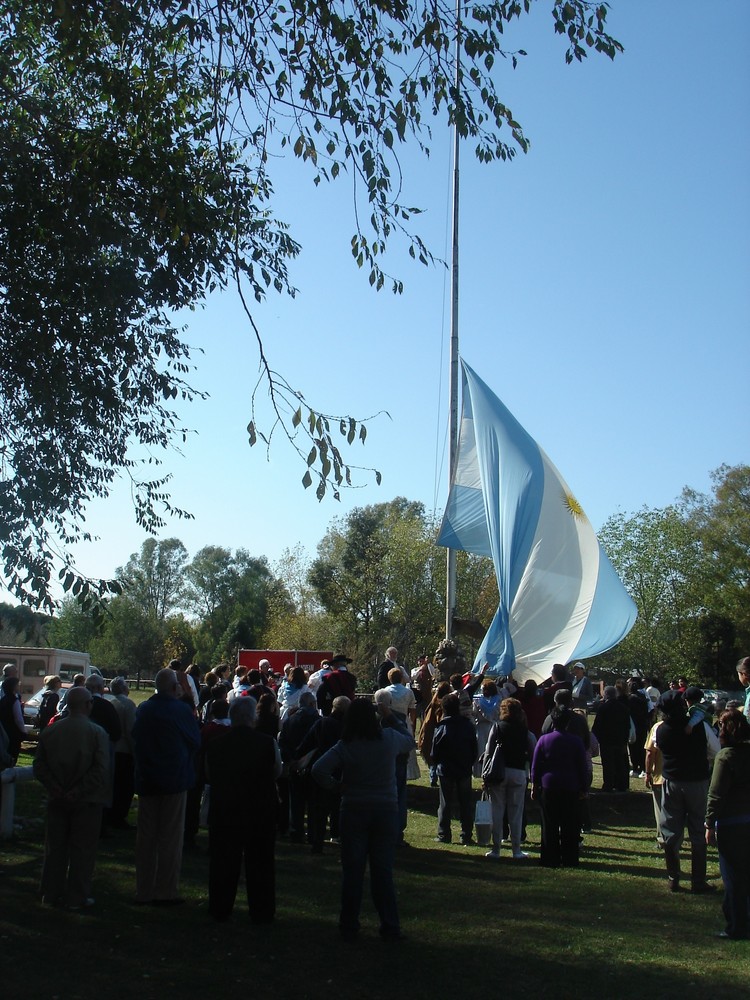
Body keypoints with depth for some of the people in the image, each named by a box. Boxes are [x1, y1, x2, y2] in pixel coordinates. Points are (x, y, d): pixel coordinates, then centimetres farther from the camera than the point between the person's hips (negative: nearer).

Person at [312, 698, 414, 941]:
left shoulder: (344, 747, -8)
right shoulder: (390, 739, -5)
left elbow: (318, 769, -19)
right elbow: (410, 743, 16)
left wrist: (334, 784, -3)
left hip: (353, 811, -1)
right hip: (386, 811, 1)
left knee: (352, 871, 9)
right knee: (383, 871, 8)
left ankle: (349, 927, 15)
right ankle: (390, 927, 11)